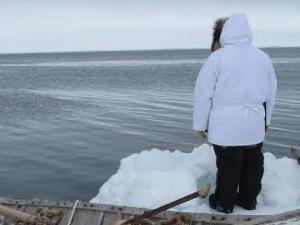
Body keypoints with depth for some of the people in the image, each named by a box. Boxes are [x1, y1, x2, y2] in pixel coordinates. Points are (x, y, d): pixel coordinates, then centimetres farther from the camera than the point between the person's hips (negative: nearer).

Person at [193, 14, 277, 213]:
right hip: (255, 126, 5)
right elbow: (271, 91, 14)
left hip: (226, 126, -5)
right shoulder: (263, 56, 6)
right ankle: (248, 199, 32)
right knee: (253, 163, 17)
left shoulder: (217, 58, -10)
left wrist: (200, 124, 1)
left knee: (228, 166, 7)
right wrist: (266, 120, 25)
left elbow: (203, 94, -9)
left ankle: (224, 203, 21)